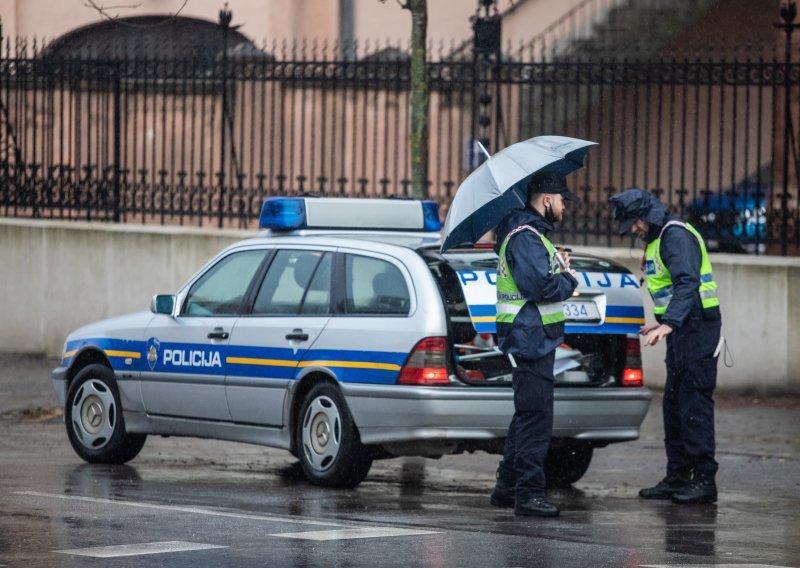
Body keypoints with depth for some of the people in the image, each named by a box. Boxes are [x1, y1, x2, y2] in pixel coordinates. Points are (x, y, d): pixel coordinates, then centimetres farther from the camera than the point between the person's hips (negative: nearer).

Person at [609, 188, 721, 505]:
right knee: (675, 404, 11)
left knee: (694, 403, -11)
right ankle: (677, 478, 15)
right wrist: (664, 323, 29)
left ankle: (704, 479, -11)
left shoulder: (676, 235, -14)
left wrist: (670, 323, -36)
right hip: (681, 331, 11)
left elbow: (688, 284, -27)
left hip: (697, 330, -11)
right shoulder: (656, 239, 18)